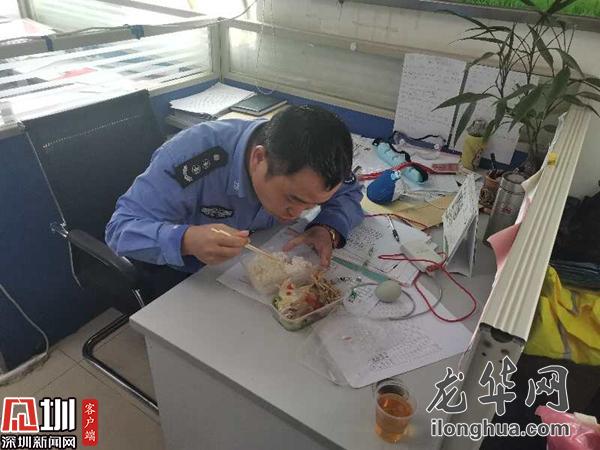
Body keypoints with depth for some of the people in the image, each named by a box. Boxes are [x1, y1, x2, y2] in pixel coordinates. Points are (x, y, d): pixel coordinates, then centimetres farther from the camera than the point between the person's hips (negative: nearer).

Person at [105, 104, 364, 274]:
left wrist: (328, 229, -27)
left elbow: (348, 192, -5)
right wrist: (187, 241, -51)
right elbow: (120, 228, -31)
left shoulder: (306, 160, -21)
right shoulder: (194, 156, -35)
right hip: (181, 278, -4)